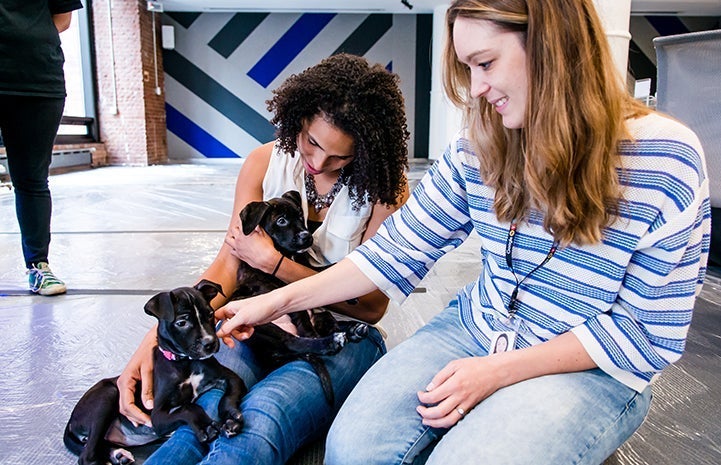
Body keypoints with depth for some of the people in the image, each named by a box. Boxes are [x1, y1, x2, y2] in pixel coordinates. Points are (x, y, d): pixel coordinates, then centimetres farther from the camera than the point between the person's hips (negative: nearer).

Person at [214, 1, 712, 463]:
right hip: (474, 330, 4)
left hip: (591, 368, -3)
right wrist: (278, 301, -4)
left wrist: (501, 371, -18)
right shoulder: (477, 149, -3)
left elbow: (649, 331, -12)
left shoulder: (666, 158, -15)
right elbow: (400, 249, 0)